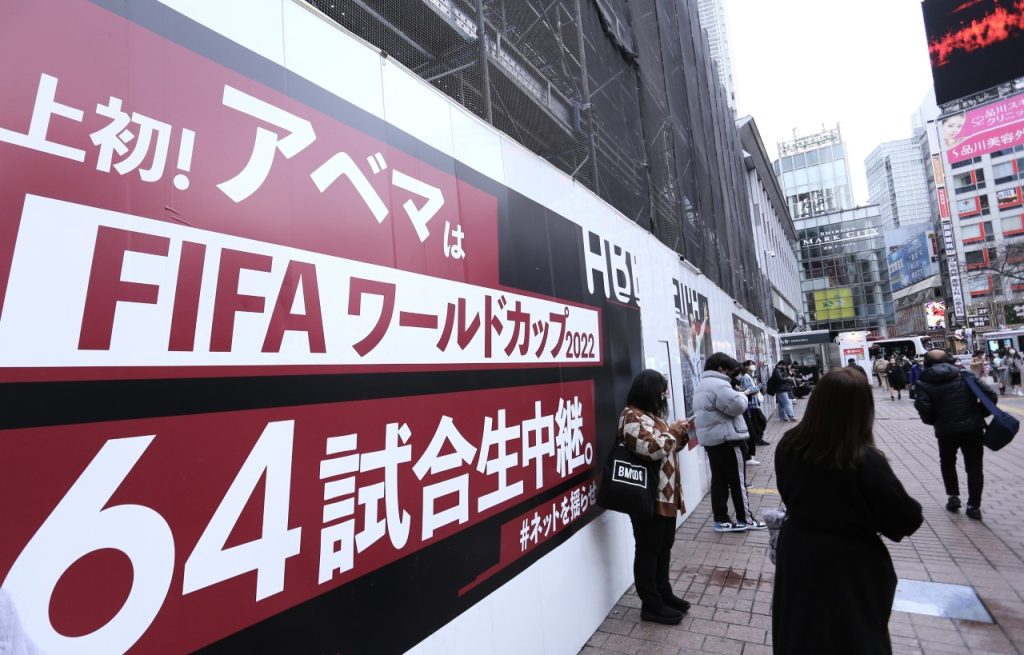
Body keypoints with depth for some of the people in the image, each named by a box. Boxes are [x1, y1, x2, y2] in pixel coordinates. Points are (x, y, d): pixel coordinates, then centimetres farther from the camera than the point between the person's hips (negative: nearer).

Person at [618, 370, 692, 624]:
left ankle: (664, 593, 36)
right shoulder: (632, 417, -20)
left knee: (664, 547, 21)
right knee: (648, 550, 4)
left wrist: (679, 434, 3)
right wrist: (672, 432, -14)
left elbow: (668, 447, 20)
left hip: (665, 495, 10)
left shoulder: (650, 415, 12)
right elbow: (655, 449, -29)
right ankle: (651, 605, 18)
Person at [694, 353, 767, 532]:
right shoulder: (719, 385, -18)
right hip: (726, 439, -9)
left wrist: (738, 395, 13)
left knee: (719, 480, 11)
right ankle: (745, 519, 16)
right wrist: (742, 395, -1)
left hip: (710, 439, 9)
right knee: (737, 480, 4)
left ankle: (721, 520, 15)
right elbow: (738, 406, -21)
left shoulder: (702, 386, 16)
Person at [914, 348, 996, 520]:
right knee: (974, 466, 11)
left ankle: (953, 497, 22)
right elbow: (991, 396, -3)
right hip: (973, 428, 2)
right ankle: (974, 506, 13)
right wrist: (979, 415, 9)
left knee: (947, 463, 23)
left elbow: (924, 410, -15)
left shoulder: (924, 384, -6)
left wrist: (936, 422, 5)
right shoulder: (966, 375, 2)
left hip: (946, 431, -2)